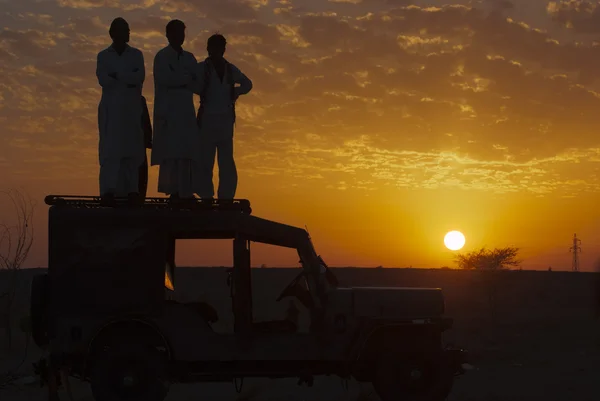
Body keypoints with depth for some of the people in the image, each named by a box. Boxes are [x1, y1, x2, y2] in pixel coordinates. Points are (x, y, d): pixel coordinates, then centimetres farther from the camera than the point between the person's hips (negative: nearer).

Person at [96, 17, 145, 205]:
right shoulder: (103, 56, 10)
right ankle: (108, 191, -19)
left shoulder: (136, 55, 12)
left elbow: (140, 77, -6)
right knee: (110, 149, -11)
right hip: (111, 108, -1)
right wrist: (128, 80, -11)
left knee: (132, 149, -5)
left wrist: (116, 75, -10)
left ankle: (130, 190, -5)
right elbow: (103, 80, -6)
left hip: (132, 109, 1)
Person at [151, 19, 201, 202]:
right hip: (168, 111, -5)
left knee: (188, 152, -4)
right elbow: (165, 79, -12)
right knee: (171, 151, -14)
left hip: (186, 111, 5)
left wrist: (179, 79, -7)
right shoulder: (162, 56, 2)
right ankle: (172, 190, -17)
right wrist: (187, 78, -3)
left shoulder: (189, 58, 19)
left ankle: (185, 192, -4)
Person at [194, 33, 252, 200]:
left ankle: (226, 198, 4)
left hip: (225, 120, 4)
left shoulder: (230, 69, 14)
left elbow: (247, 84, 27)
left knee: (227, 163, 2)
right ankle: (206, 197, -5)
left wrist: (235, 92, 9)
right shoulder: (202, 68, 2)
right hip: (207, 119, -4)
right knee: (205, 161, -5)